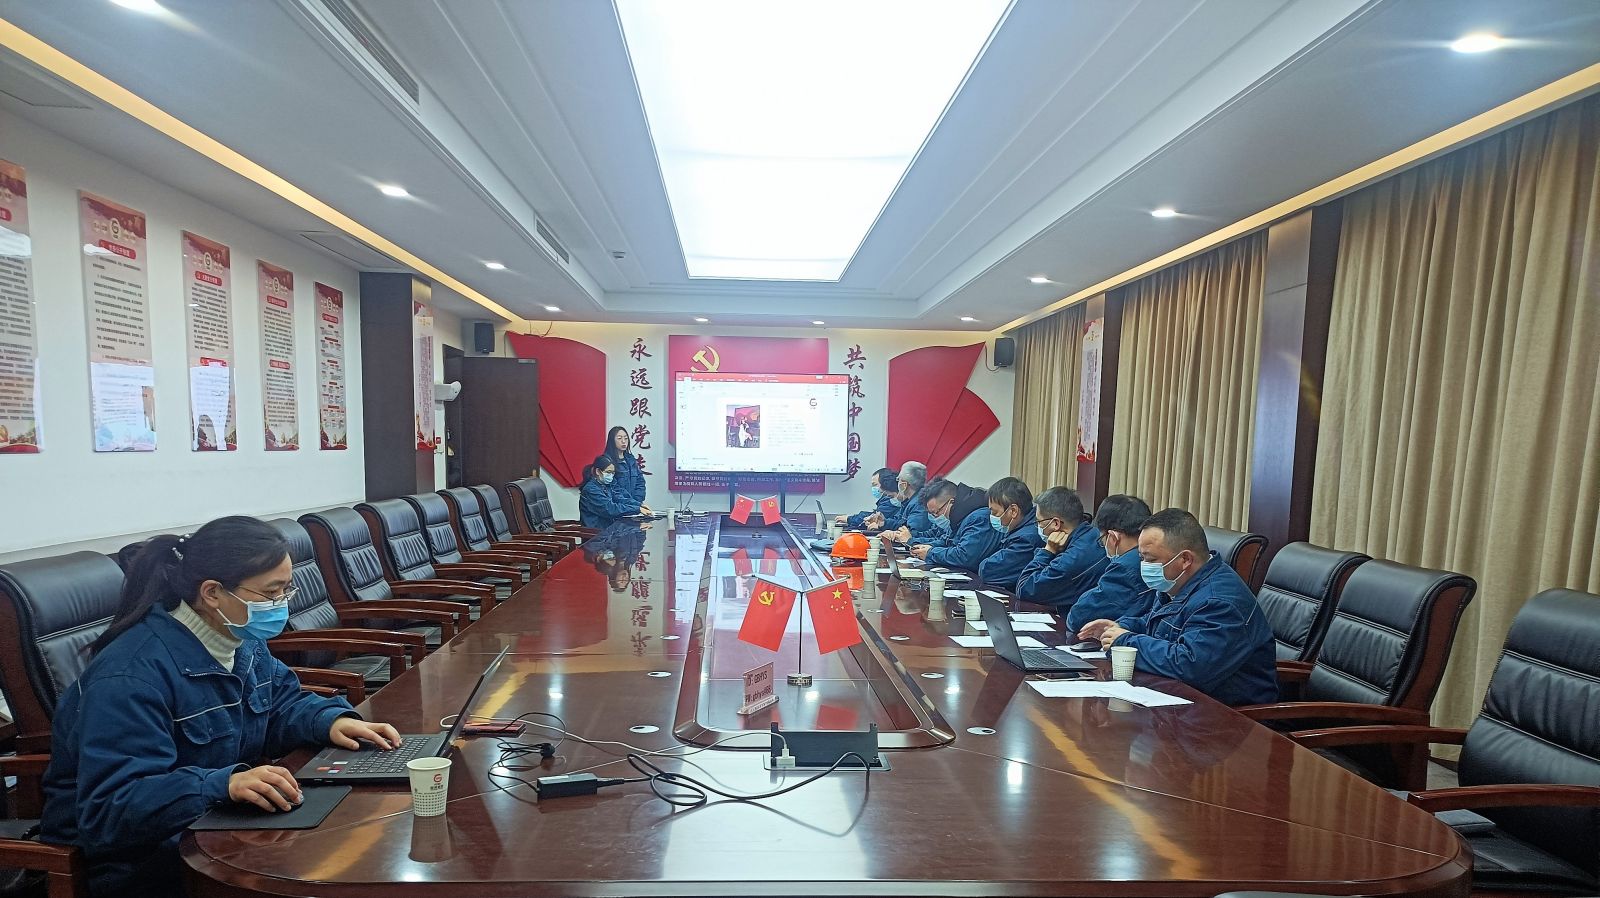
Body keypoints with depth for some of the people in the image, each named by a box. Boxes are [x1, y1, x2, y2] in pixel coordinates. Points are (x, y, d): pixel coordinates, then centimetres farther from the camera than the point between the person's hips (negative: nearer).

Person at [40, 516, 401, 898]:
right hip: (132, 863, -7)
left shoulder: (243, 641, 0)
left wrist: (330, 721, -9)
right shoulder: (133, 676, -26)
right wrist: (223, 784, -45)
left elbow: (282, 703, 12)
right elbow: (110, 809, -30)